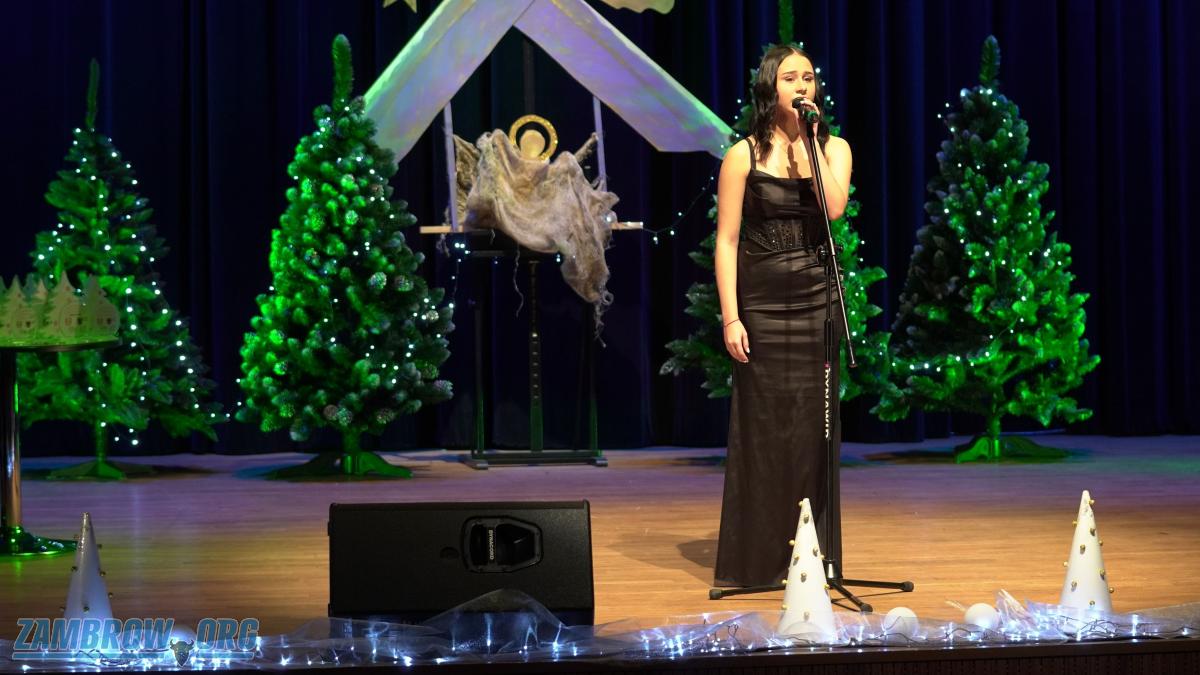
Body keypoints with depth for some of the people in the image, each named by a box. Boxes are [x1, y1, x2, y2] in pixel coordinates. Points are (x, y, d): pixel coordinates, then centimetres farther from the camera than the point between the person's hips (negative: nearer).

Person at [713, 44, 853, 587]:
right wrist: (730, 317, -11)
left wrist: (808, 141, -10)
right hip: (762, 302, -2)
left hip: (817, 300, 2)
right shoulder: (744, 155, -1)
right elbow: (727, 241, -4)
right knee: (762, 427, 0)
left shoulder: (833, 148, 7)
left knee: (813, 427, 4)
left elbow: (834, 206, -13)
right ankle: (756, 561, 8)